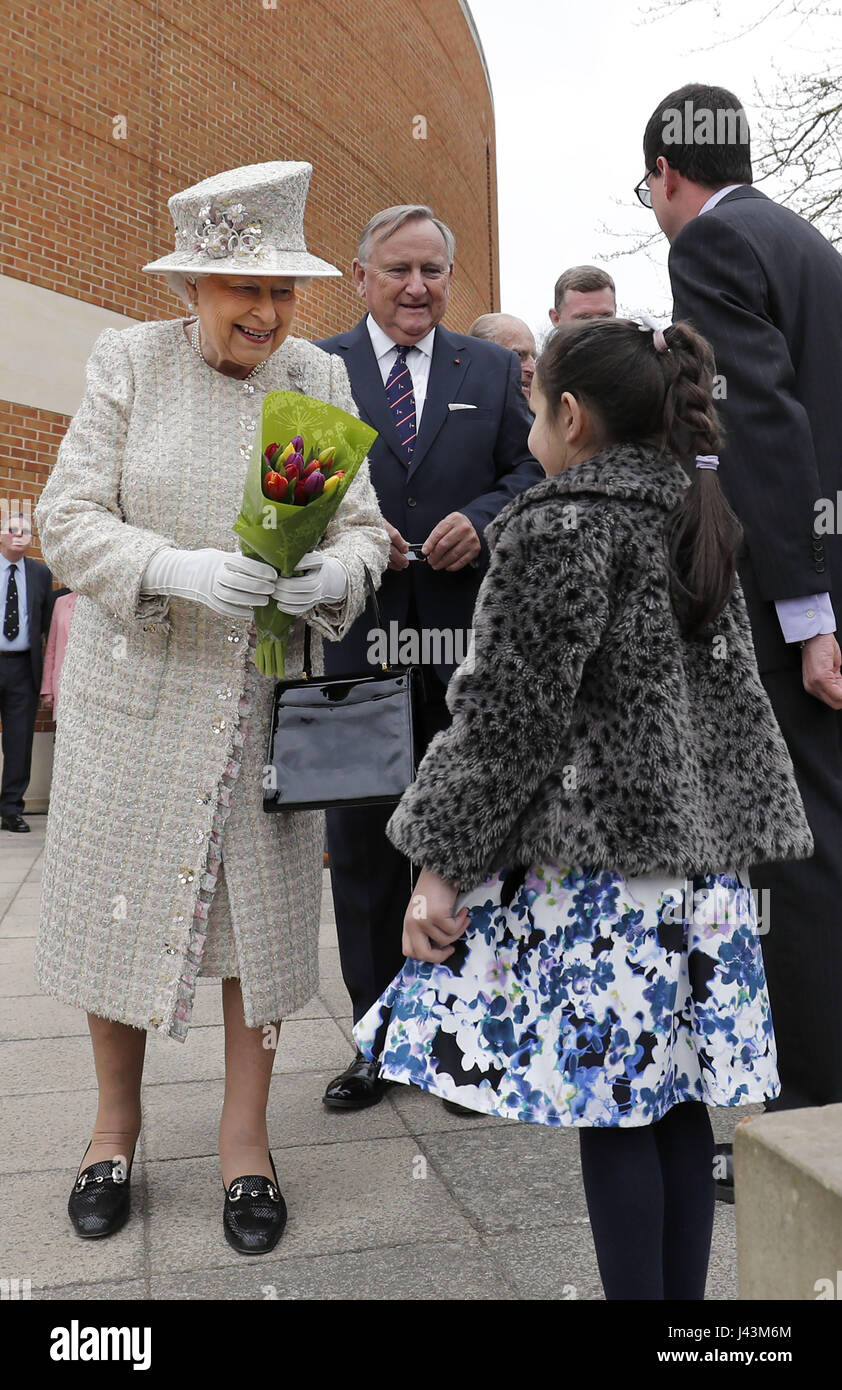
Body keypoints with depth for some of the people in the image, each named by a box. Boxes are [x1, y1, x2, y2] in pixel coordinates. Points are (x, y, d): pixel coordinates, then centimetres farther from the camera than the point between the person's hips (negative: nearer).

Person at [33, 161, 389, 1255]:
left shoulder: (321, 379, 4)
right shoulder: (127, 363, -2)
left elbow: (363, 526, 2)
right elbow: (68, 519, -7)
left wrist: (334, 574, -22)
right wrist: (177, 569, -25)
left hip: (266, 700, 2)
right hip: (133, 687, -1)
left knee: (264, 908, 6)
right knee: (120, 903, 8)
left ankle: (246, 1140, 27)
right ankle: (116, 1123, 33)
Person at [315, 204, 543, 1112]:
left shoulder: (491, 370, 12)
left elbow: (531, 473, 8)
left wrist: (480, 520, -11)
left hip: (462, 637, 1)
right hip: (352, 635, 0)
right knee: (361, 844, 6)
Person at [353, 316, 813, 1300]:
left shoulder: (558, 527, -9)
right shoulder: (698, 524, 15)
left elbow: (510, 719, -13)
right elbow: (736, 702, 18)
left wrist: (441, 864, -7)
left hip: (597, 858, -8)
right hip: (704, 854, 8)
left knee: (610, 1106, 0)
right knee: (675, 1099, 14)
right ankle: (682, 1291, 25)